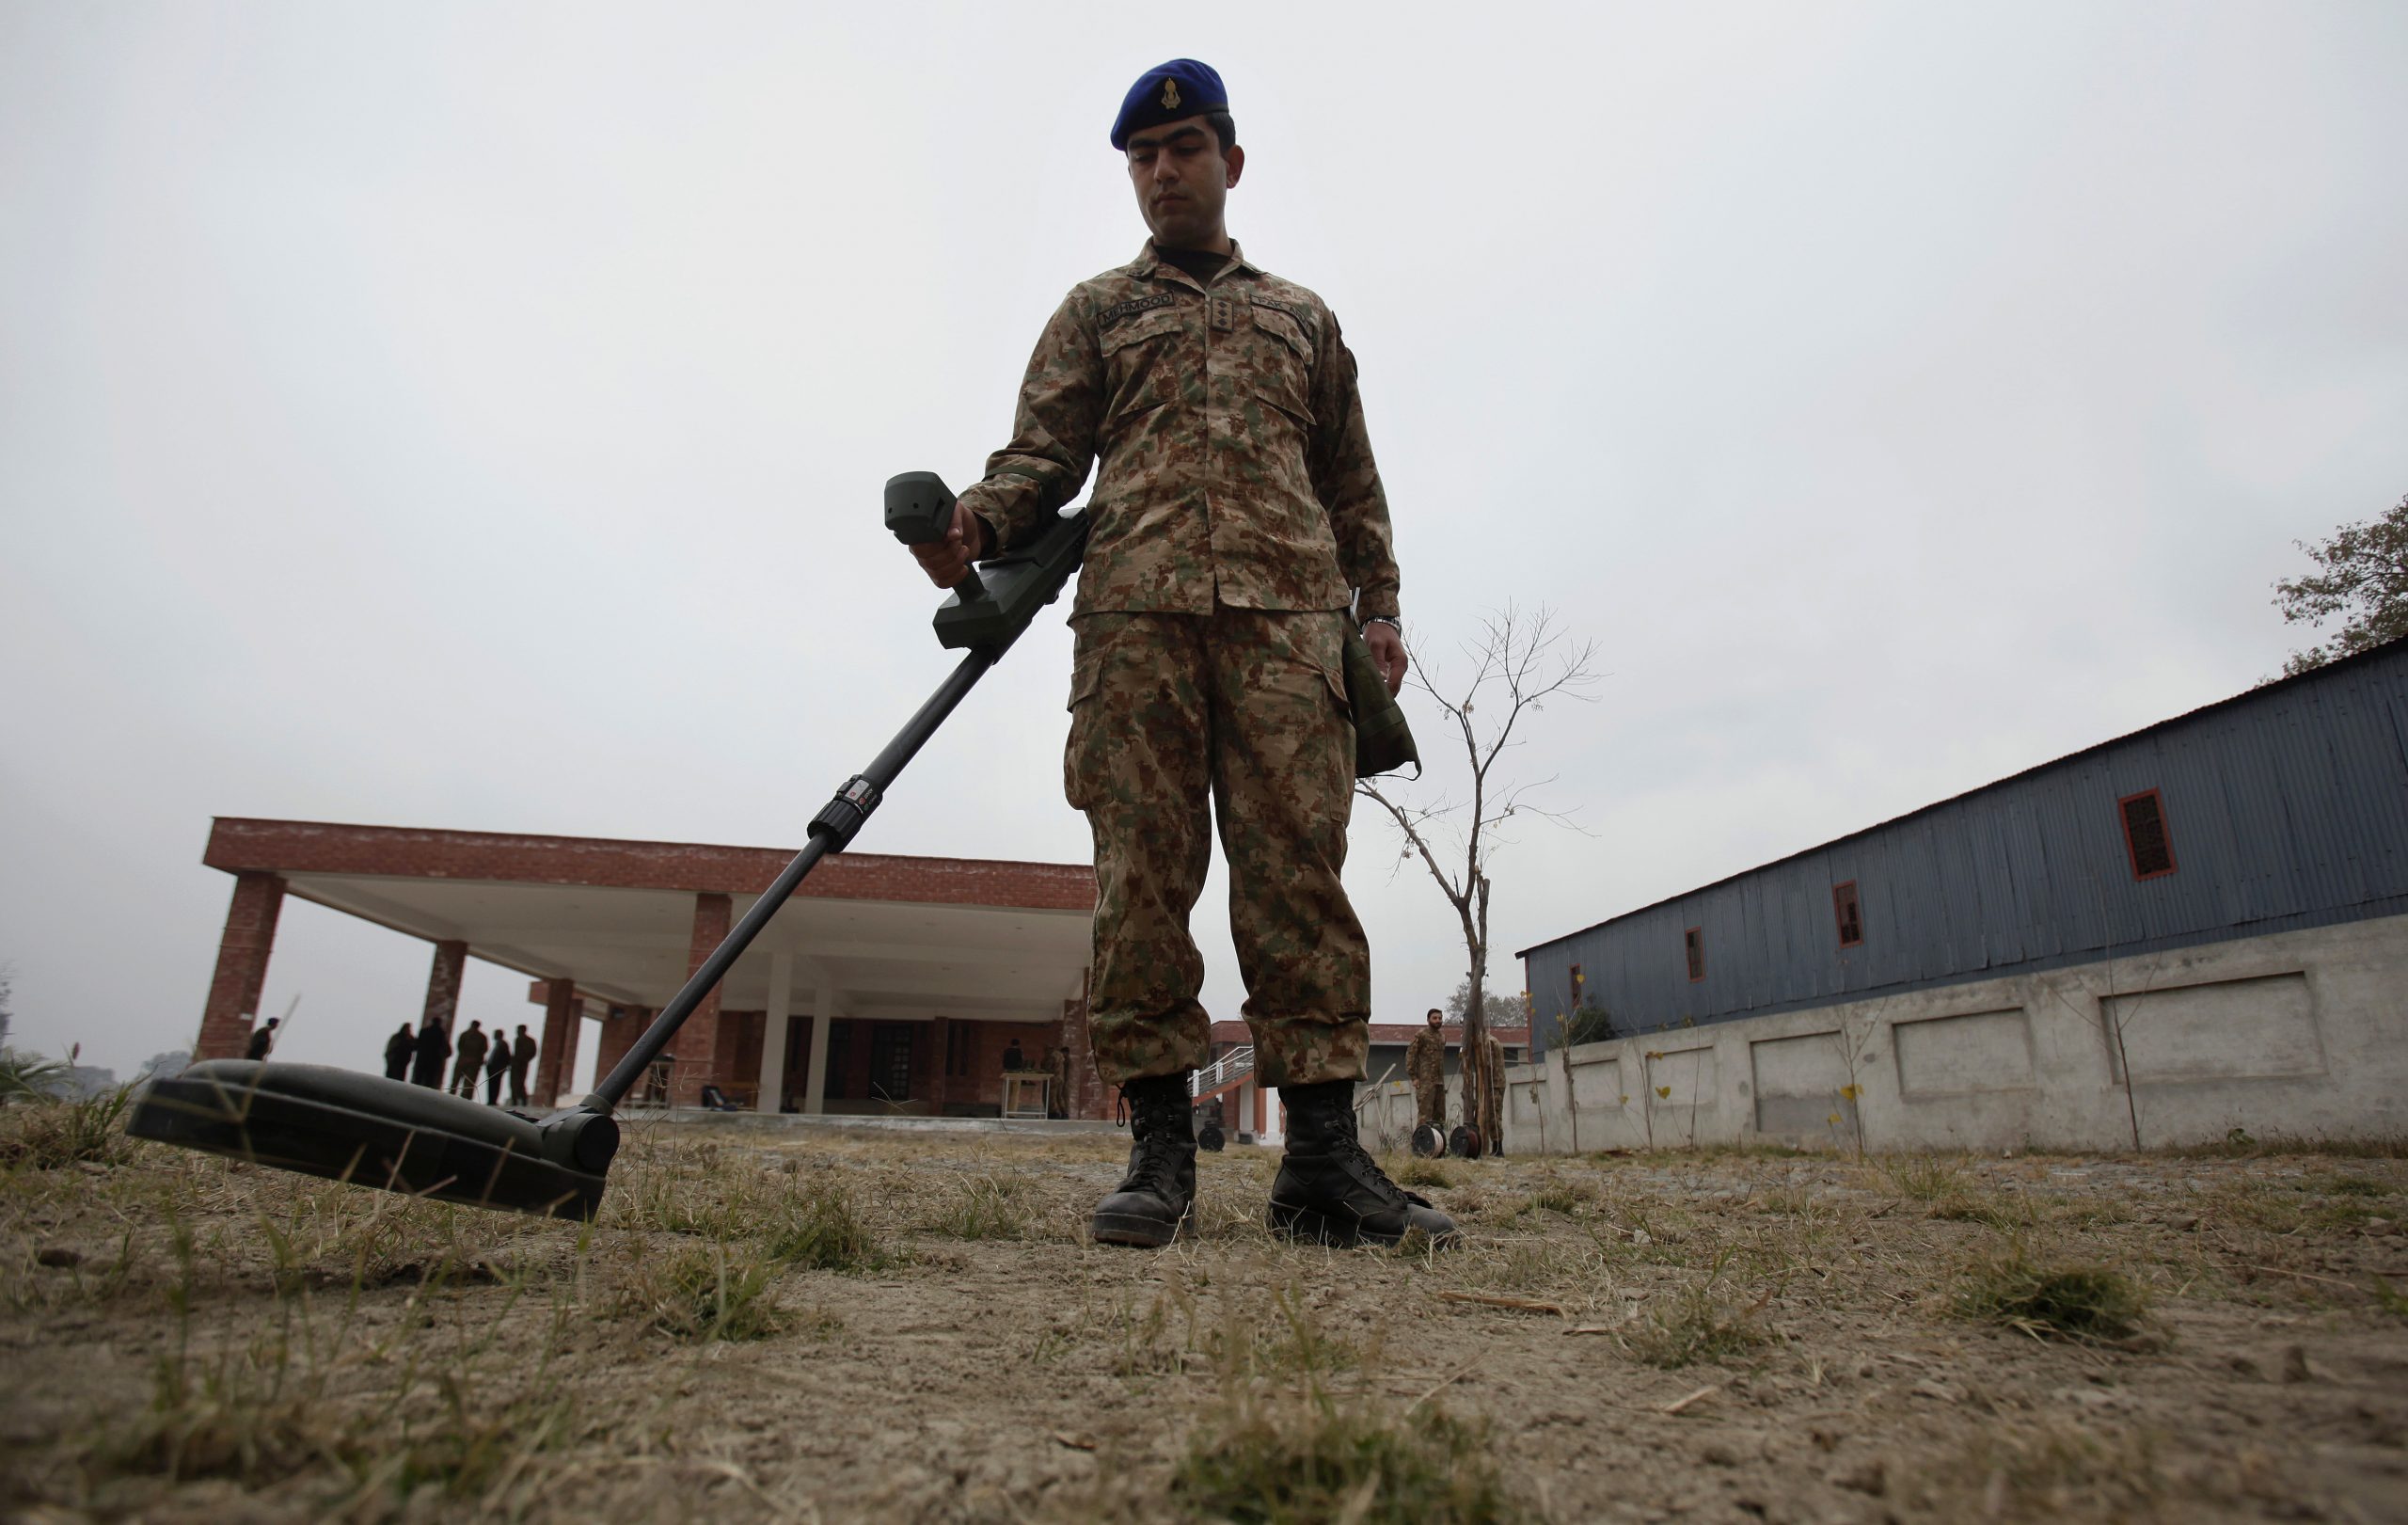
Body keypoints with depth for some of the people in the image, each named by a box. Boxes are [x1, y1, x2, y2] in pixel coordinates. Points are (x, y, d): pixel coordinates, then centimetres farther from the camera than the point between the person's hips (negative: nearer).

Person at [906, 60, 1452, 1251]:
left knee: (1297, 867, -9)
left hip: (1286, 614, 1)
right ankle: (1159, 1150, -2)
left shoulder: (1304, 318, 30)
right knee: (1141, 874, -8)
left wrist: (1377, 611, 11)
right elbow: (1043, 451, 12)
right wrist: (973, 521, -9)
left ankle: (1323, 1155, -8)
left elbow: (1352, 486, 25)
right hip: (1135, 613, 0)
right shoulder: (1093, 312, 26)